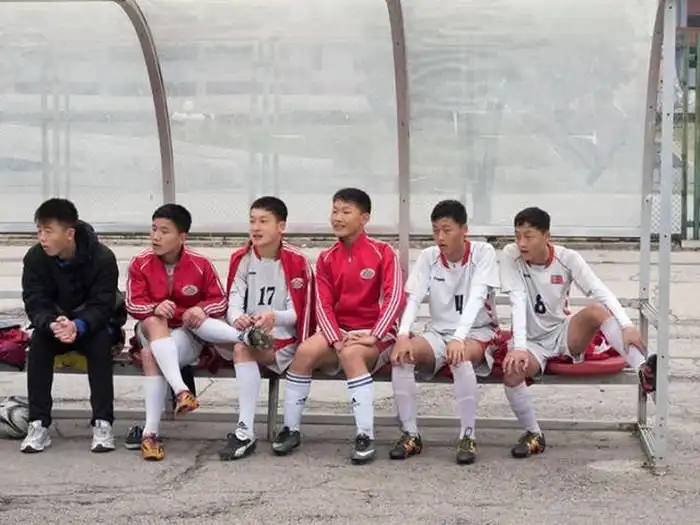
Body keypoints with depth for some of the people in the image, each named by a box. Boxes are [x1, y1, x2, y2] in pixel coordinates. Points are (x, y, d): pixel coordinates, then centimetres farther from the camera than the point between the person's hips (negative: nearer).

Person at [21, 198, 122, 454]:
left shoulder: (102, 258, -21)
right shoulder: (35, 258, -14)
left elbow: (102, 305, -24)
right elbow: (34, 303, -18)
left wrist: (78, 326, -46)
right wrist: (52, 324, -42)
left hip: (93, 325, -2)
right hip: (54, 324, 2)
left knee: (101, 340, -34)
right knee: (38, 340, -29)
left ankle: (102, 423, -29)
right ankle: (38, 425, -27)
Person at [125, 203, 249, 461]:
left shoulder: (200, 264, -8)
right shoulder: (140, 263, -6)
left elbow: (220, 301, -2)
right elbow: (133, 304, -9)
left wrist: (202, 309, -25)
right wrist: (156, 308, -31)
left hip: (188, 335, 1)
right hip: (152, 332, -1)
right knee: (155, 322, -36)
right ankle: (181, 391, -53)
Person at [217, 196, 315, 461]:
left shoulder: (296, 261, -6)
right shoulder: (241, 259, 7)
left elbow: (298, 313, -9)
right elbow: (234, 302, 0)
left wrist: (274, 317, -31)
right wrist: (237, 318, -24)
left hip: (284, 340, -4)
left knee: (243, 349, -31)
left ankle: (245, 431, -35)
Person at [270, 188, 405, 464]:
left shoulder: (383, 253, -5)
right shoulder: (326, 258, 8)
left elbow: (395, 298, -15)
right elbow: (323, 304, -1)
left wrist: (373, 337, -24)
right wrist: (336, 340, -18)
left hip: (375, 335, -4)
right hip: (338, 332, 4)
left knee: (351, 353, -37)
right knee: (305, 350, -26)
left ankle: (366, 436, -34)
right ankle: (290, 429, -14)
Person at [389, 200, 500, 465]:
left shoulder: (483, 253, -11)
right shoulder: (428, 257, 0)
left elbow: (477, 298, -24)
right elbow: (413, 298, -10)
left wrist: (459, 338, -39)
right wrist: (403, 335, -29)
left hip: (477, 332, -4)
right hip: (438, 332, 4)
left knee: (459, 358, -38)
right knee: (401, 354, -26)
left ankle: (467, 436, -27)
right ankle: (410, 434, -17)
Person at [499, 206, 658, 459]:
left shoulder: (568, 258, -10)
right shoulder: (511, 256, -12)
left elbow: (601, 292, -21)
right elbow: (517, 302, -21)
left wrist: (627, 326, -38)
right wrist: (519, 347, -34)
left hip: (564, 334, 0)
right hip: (532, 341, 0)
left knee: (596, 310, -30)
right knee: (512, 370, -33)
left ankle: (644, 371, -42)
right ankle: (533, 434, -9)